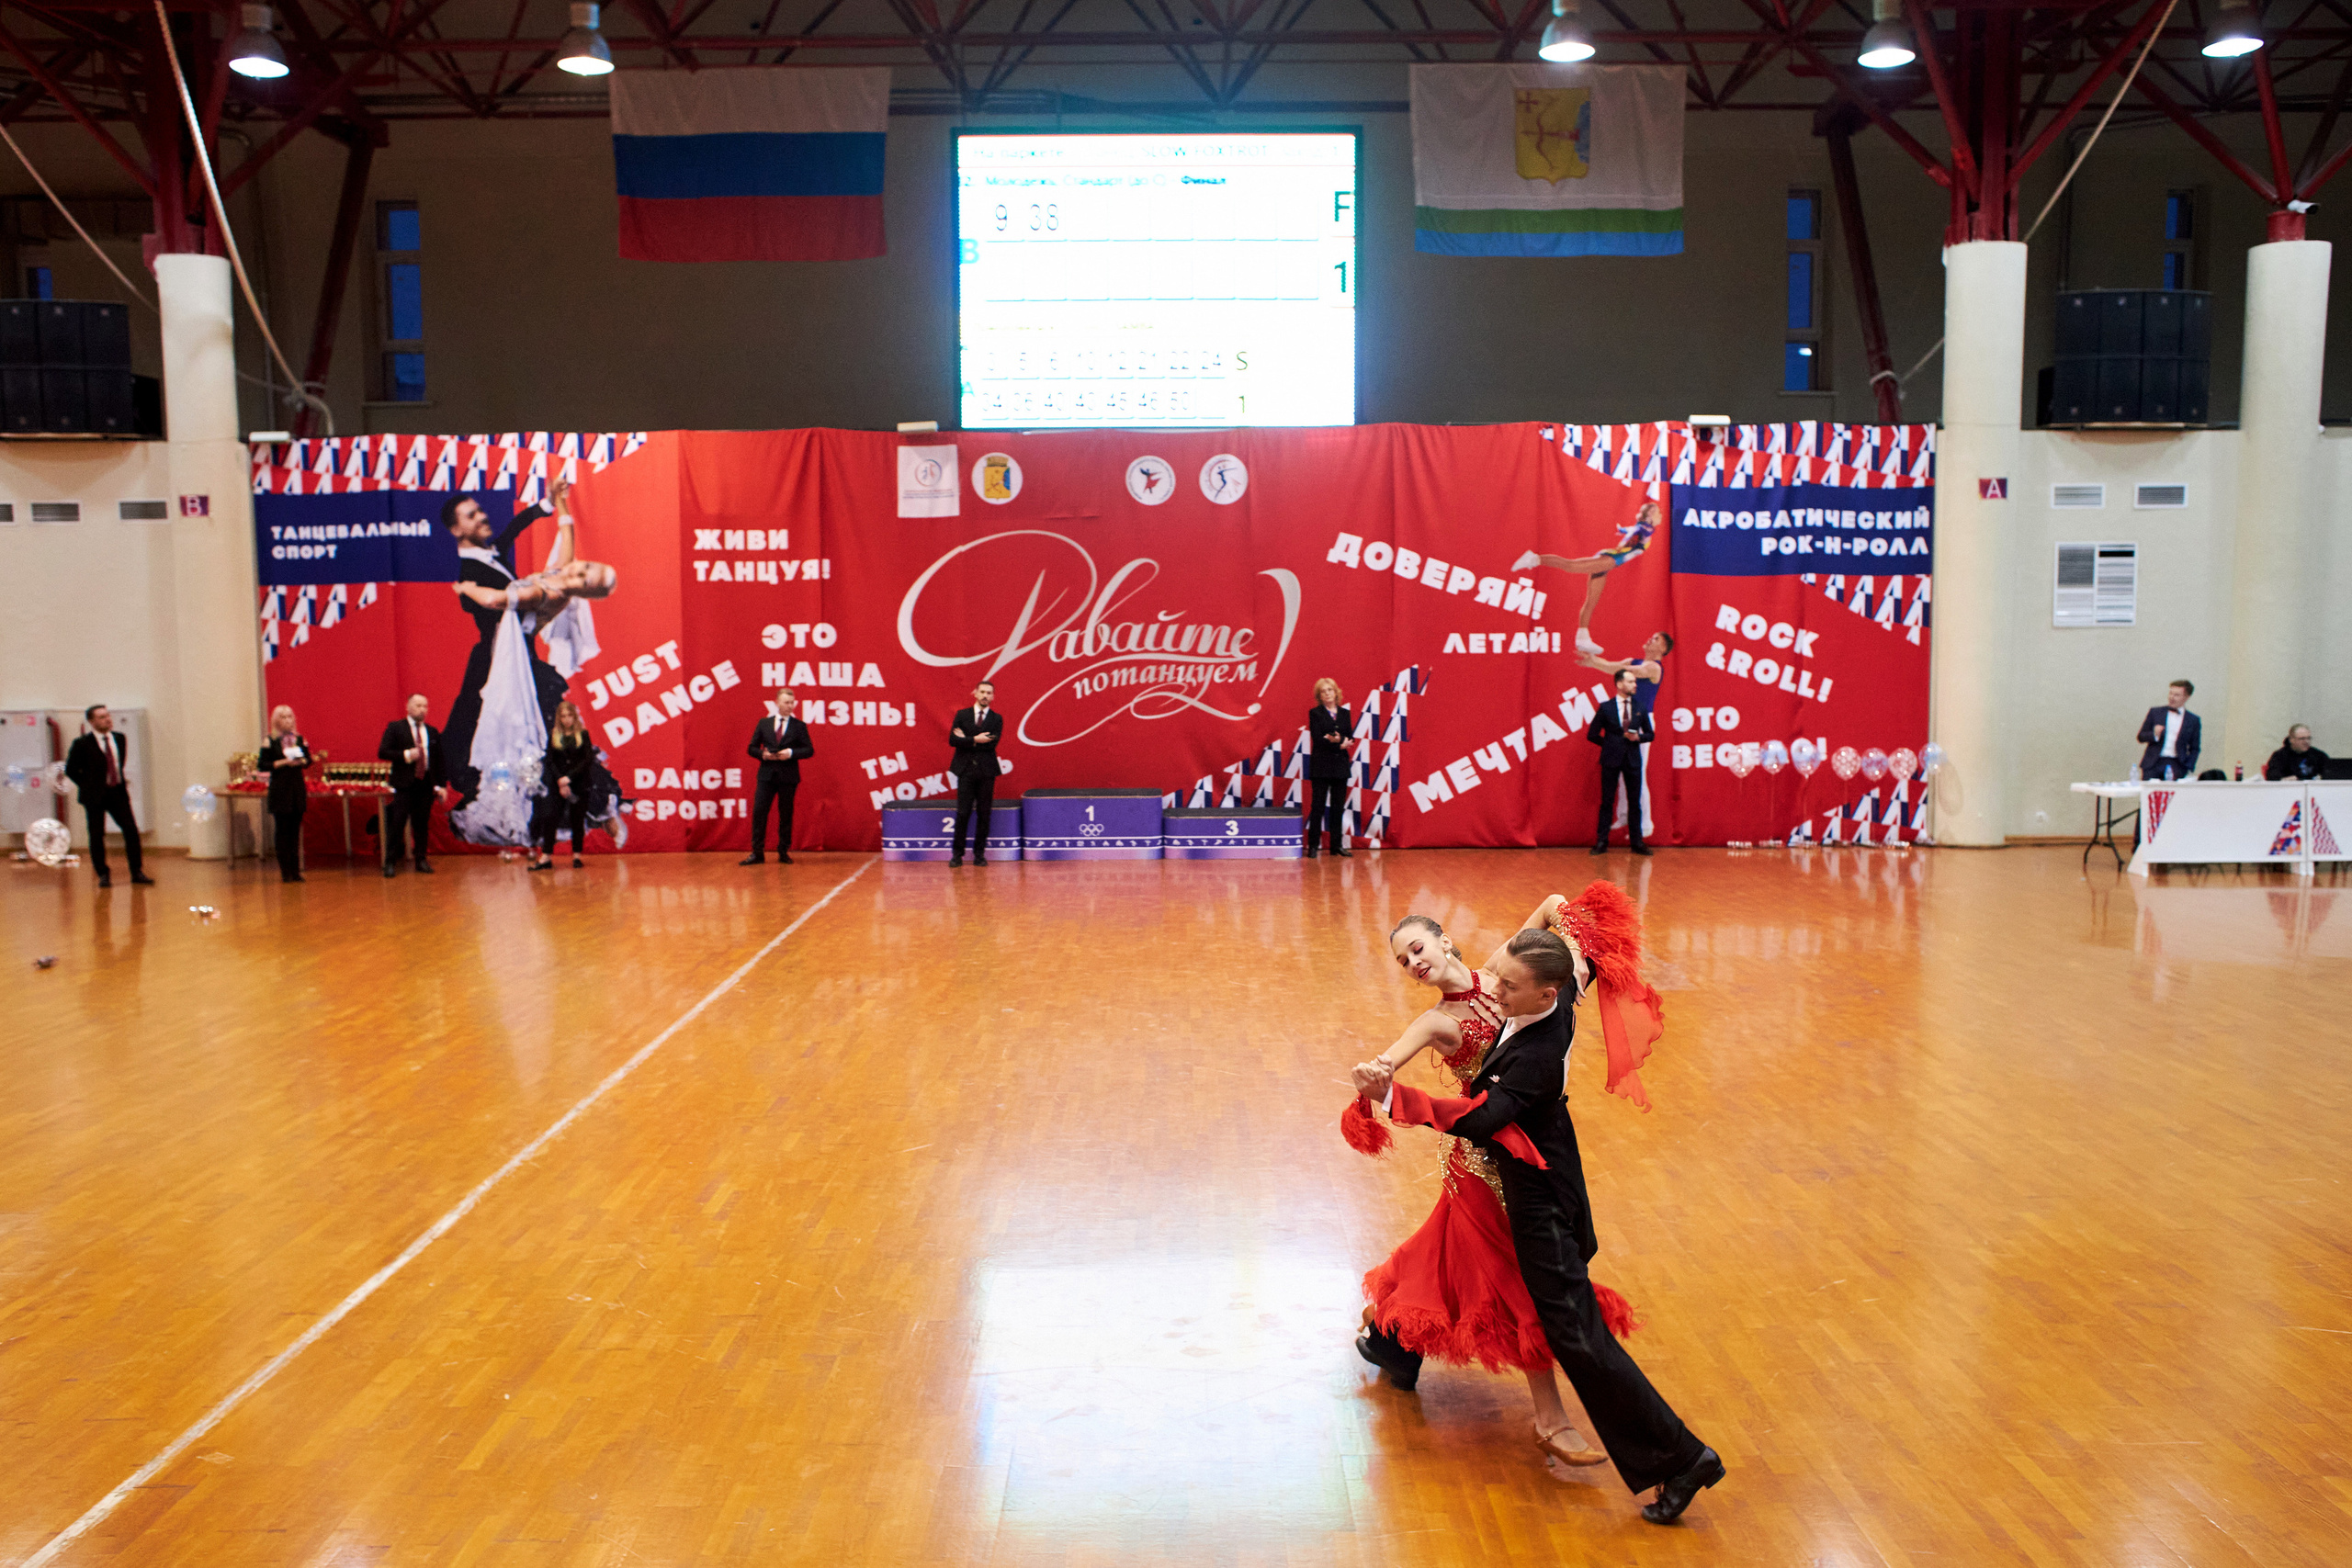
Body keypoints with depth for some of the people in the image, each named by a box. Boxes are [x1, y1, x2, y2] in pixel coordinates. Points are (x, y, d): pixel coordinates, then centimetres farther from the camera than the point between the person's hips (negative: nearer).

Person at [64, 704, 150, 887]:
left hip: (118, 792, 4)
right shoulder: (82, 743, -7)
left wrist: (123, 780, 9)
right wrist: (88, 787, -3)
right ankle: (103, 875, 12)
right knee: (97, 835, 1)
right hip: (95, 796, -4)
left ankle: (137, 873, 4)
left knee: (132, 830, -3)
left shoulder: (120, 739, 7)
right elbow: (71, 769, -1)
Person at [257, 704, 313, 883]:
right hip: (280, 789, -4)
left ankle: (295, 871, 10)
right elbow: (262, 765, -7)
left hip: (298, 788, 4)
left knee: (295, 831, 6)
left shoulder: (299, 739, 9)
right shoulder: (270, 741, -3)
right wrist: (283, 762, -16)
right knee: (282, 831, -2)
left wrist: (301, 761, -9)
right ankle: (285, 872, 2)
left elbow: (309, 759, 12)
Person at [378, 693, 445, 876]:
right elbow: (382, 752, -5)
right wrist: (406, 755, -17)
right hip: (404, 785, -3)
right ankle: (390, 863, 1)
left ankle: (421, 860, 14)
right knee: (396, 824, -4)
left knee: (422, 825, 6)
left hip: (426, 784, 3)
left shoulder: (433, 732, 13)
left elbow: (438, 760, 14)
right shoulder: (395, 728, 2)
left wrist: (438, 785, 6)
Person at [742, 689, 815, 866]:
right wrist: (763, 754, -10)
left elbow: (809, 750, 0)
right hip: (766, 775, 1)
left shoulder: (799, 726, 4)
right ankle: (757, 852, 0)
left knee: (786, 815, 4)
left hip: (788, 777, -1)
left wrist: (791, 753, -15)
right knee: (759, 811, -5)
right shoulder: (764, 723, 9)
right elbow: (752, 747, 11)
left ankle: (783, 852, 13)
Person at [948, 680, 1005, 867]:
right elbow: (953, 739, -3)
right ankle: (957, 854, 4)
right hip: (965, 769, 0)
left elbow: (992, 743, -9)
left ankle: (979, 854, 10)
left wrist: (967, 740, -8)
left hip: (986, 770, 0)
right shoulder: (962, 715, 8)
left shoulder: (997, 719, 6)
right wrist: (975, 740, -14)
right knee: (962, 813, -3)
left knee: (984, 814, 2)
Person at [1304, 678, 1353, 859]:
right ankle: (1312, 846, -1)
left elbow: (1349, 738, 6)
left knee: (1338, 806, 5)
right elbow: (1317, 739, -10)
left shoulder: (1345, 713, 12)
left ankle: (1337, 844, 11)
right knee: (1318, 806, -4)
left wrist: (1339, 740, -14)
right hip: (1321, 765, -4)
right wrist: (1339, 743, -16)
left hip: (1340, 764, 4)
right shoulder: (1315, 713, 0)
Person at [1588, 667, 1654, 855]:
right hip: (1611, 759, -2)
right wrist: (1609, 744, 0)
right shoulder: (1606, 708, 1)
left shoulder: (1640, 708, 8)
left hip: (1633, 760, 2)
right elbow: (1592, 734, 5)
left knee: (1635, 802, 3)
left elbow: (1650, 734, 13)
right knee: (1607, 802, 2)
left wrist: (1638, 737, -6)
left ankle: (1637, 842, 10)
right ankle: (1601, 842, 7)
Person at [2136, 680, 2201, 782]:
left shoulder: (2194, 721, 10)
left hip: (2177, 766, 0)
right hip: (2154, 764, 0)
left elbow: (2194, 749, 13)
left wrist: (2189, 770, 0)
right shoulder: (2155, 712, 11)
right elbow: (2141, 737, 11)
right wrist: (2154, 735, -11)